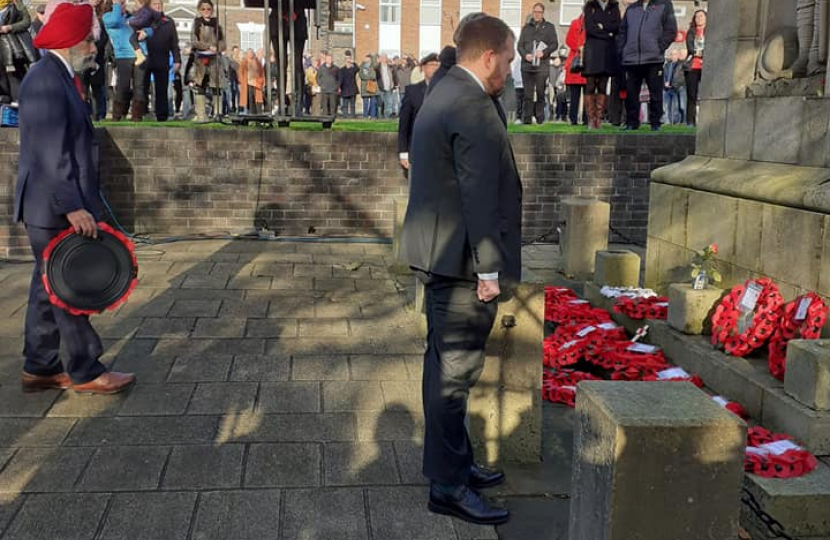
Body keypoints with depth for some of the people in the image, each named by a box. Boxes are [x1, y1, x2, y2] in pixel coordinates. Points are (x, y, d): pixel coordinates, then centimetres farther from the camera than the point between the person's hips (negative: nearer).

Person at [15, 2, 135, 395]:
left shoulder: (58, 78, 15)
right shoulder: (45, 80, -17)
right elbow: (50, 154, -23)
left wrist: (77, 203, 20)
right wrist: (73, 206, -25)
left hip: (58, 206, 10)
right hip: (53, 209, -10)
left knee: (50, 289, 14)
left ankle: (40, 369, 23)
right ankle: (85, 372, 8)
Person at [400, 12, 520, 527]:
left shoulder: (444, 94, 13)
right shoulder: (474, 108, -19)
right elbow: (480, 196, -21)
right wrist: (488, 269, -19)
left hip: (440, 254, 11)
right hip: (461, 261, -10)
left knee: (446, 364, 18)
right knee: (455, 371, -2)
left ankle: (454, 461, 32)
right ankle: (448, 485, 9)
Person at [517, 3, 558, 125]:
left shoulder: (549, 27, 12)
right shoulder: (526, 27, 18)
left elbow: (554, 44, 5)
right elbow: (520, 45, 13)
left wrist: (544, 52, -11)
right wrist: (525, 55, -7)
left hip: (542, 66, -1)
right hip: (527, 65, 1)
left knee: (540, 93, -2)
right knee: (528, 94, -4)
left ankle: (540, 118, 3)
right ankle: (527, 118, -4)